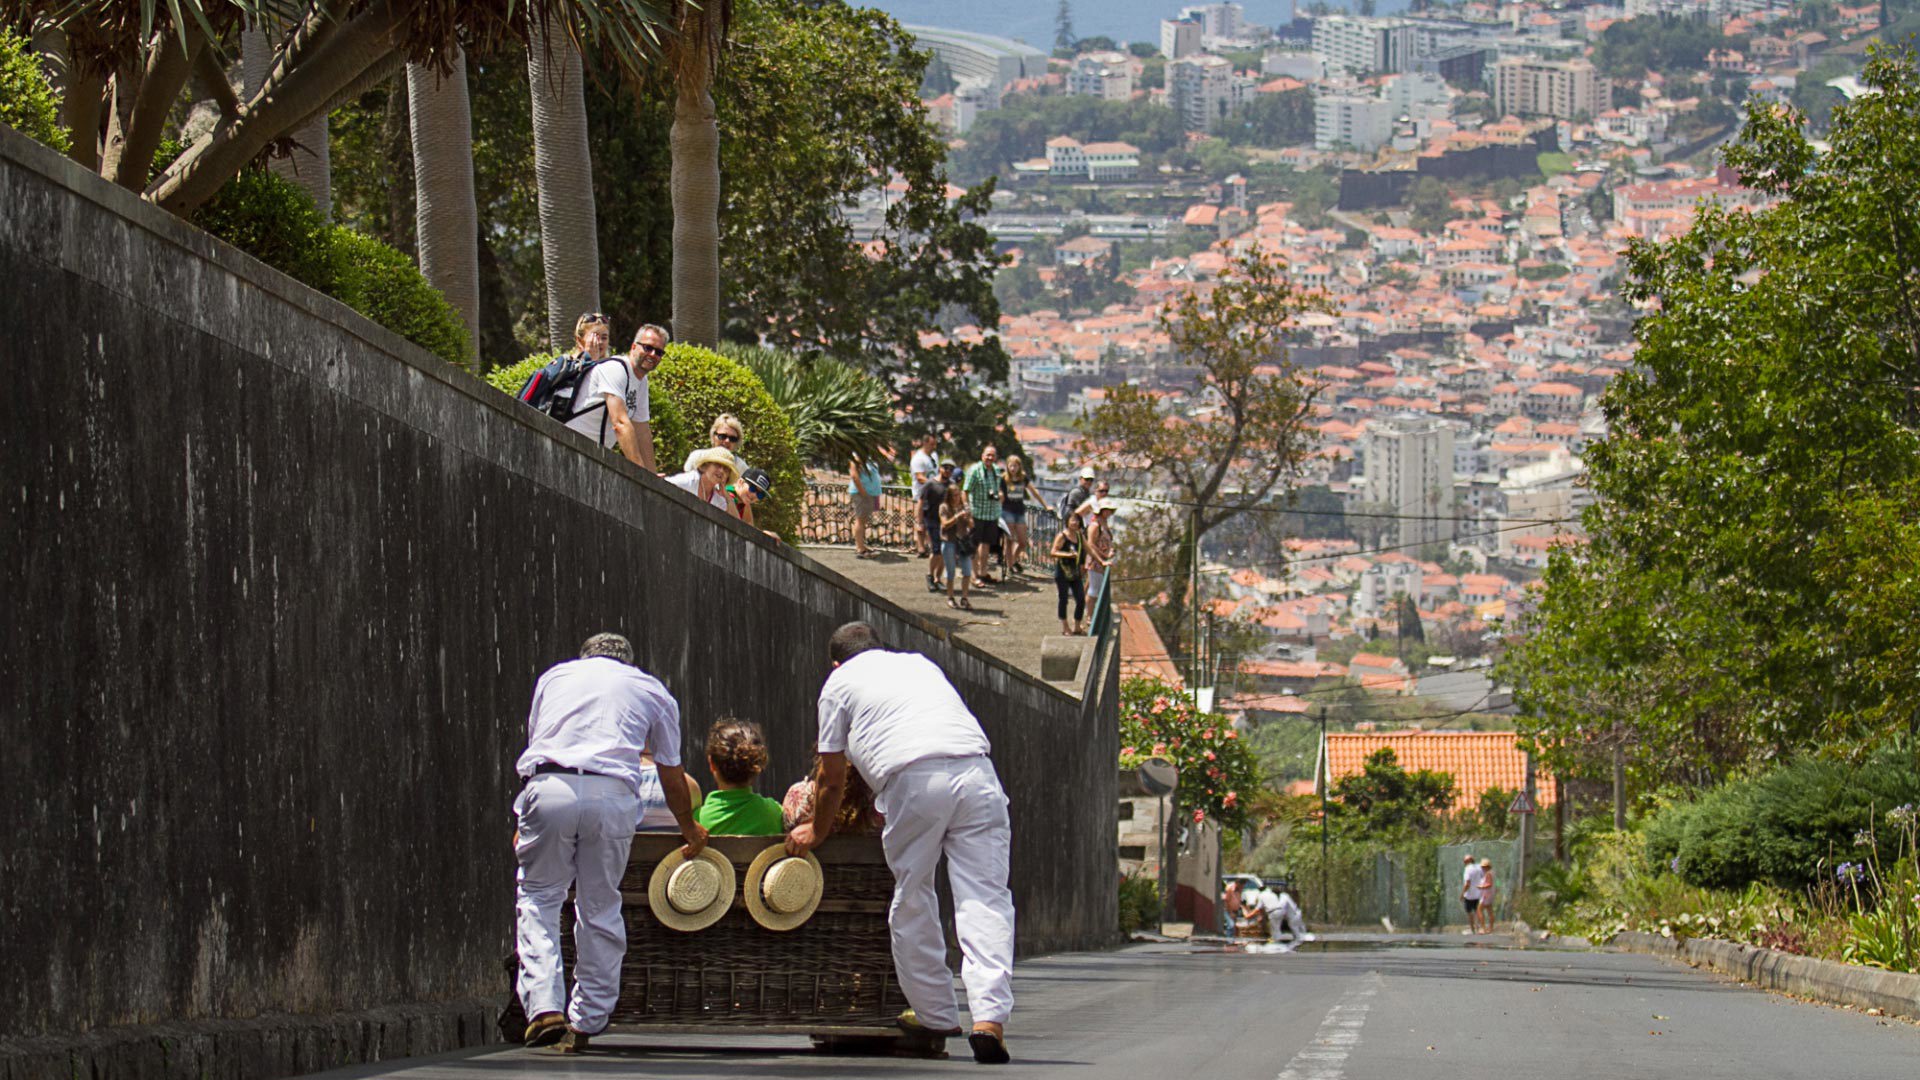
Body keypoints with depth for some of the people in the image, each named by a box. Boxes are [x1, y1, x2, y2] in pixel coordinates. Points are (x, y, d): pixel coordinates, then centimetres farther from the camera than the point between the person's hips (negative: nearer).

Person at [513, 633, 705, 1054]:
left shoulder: (556, 675, 29)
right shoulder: (653, 691, 25)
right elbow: (672, 776, 29)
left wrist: (523, 825, 48)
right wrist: (690, 830, 47)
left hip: (548, 787, 0)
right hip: (612, 795, 0)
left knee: (538, 896, 9)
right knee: (600, 907, 11)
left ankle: (544, 1007, -8)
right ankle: (586, 1022, 12)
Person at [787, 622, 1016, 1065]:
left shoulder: (839, 683, 21)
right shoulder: (920, 664, 35)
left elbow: (833, 778, 24)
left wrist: (817, 831, 42)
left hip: (914, 779, -3)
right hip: (975, 771, 3)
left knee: (912, 901, 13)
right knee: (984, 898, -3)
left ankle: (936, 1014, 20)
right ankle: (990, 1017, -17)